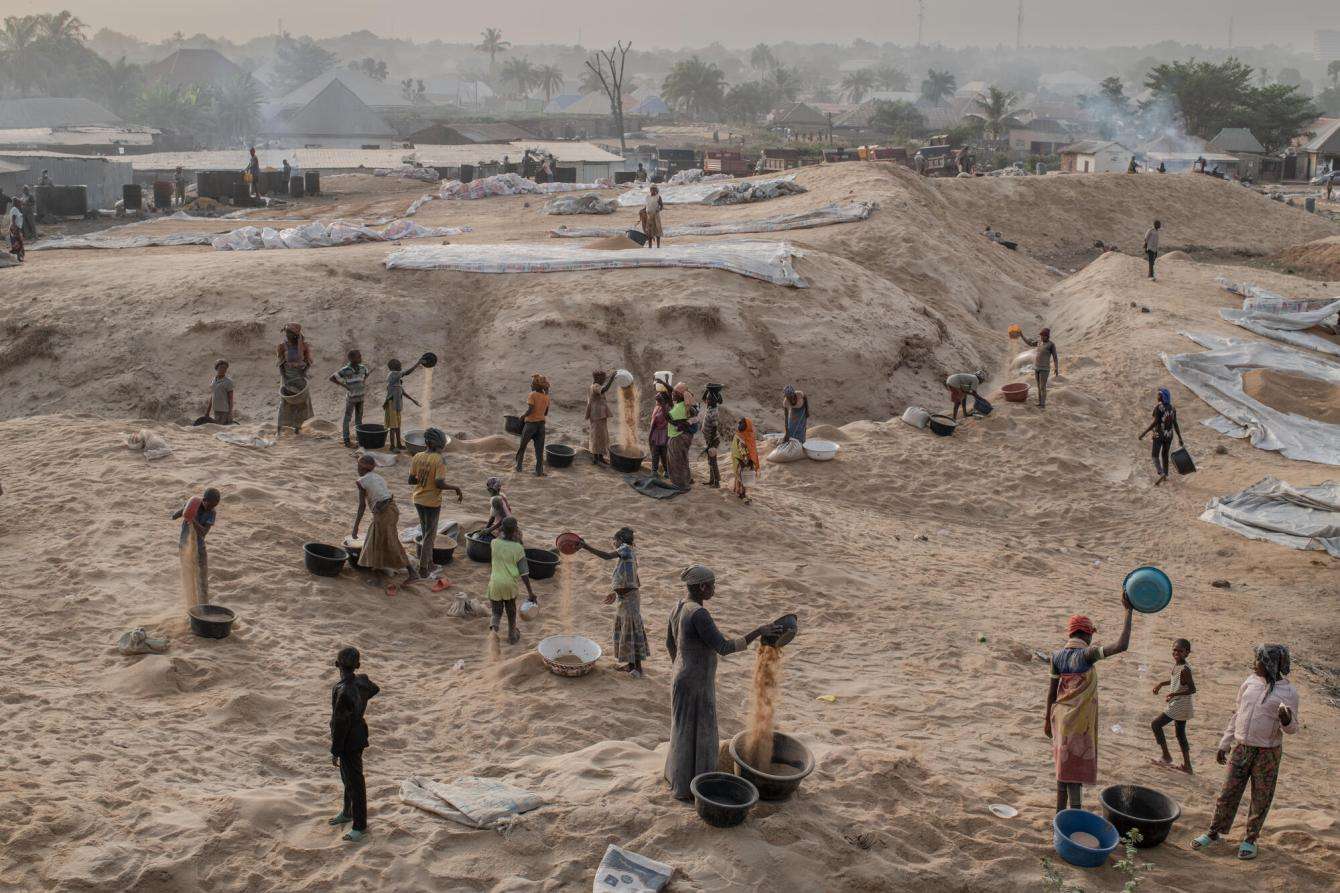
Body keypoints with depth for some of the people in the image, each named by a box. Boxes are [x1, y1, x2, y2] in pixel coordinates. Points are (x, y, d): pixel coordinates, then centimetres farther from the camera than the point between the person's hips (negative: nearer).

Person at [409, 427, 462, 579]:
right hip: (432, 502, -6)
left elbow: (410, 480, 0)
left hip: (418, 500, 6)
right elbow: (439, 483, -25)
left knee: (425, 531, 23)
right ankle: (423, 568, 11)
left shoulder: (417, 457, -3)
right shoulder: (439, 460, -19)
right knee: (430, 535, 7)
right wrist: (456, 488, -11)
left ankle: (428, 562, 32)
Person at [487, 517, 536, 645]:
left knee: (496, 611, 13)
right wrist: (530, 592, -5)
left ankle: (494, 626, -18)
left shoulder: (494, 543, -8)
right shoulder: (518, 548, -10)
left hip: (495, 583, 0)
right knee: (511, 611, 22)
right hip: (510, 584, 0)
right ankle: (512, 635, 35)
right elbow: (524, 572, -10)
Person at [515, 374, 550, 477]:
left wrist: (523, 416, -5)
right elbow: (546, 413, 9)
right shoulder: (546, 396, 4)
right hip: (541, 424, 5)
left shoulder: (532, 395, -14)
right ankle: (539, 471, 6)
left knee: (522, 446, 14)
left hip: (531, 423, -5)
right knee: (539, 449, 7)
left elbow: (530, 410, -21)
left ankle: (518, 467, 21)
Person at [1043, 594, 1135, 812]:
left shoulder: (1057, 656, 3)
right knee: (1076, 768, -2)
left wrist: (1048, 718, 19)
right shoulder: (1087, 654, -16)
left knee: (1065, 763, 18)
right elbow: (1121, 646, -27)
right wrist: (1128, 611, -22)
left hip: (1061, 715, 7)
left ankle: (1061, 811, 26)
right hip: (1080, 719, -7)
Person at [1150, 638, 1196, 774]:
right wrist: (1161, 684, 13)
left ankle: (1166, 757, 7)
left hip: (1179, 706, -9)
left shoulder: (1185, 669, -24)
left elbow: (1192, 689, -25)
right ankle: (1187, 766, 23)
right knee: (1180, 734, 17)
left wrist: (1174, 693, -29)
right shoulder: (1176, 664, 4)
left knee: (1155, 724, -1)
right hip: (1181, 706, 9)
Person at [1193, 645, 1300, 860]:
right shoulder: (1251, 682, 2)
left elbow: (1292, 729, -6)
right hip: (1241, 748, 4)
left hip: (1267, 753, -4)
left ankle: (1250, 839, 22)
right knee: (1228, 794, 9)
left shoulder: (1288, 691, -10)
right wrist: (1224, 744, 13)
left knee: (1261, 799, 7)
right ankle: (1214, 832, 22)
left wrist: (1287, 719, -31)